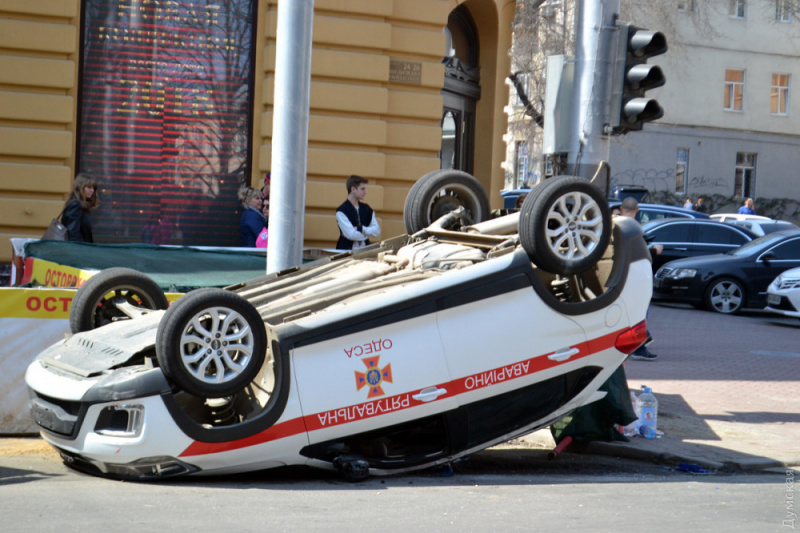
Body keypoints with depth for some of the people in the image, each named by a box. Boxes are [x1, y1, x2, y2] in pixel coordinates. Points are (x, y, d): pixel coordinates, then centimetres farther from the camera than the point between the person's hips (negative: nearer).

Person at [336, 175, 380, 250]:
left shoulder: (367, 209, 12)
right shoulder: (341, 211, -6)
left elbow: (377, 231, 4)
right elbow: (351, 235, -15)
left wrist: (361, 229, -10)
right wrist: (368, 233, -1)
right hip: (347, 250, -5)